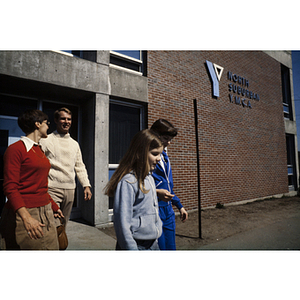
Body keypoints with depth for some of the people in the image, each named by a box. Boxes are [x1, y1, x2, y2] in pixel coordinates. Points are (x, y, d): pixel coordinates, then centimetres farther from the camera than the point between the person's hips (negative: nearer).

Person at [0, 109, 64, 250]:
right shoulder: (16, 149, -9)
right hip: (23, 213, -7)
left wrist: (54, 206, 25)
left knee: (50, 247, 8)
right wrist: (26, 217, -25)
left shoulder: (40, 151, 15)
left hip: (45, 213, 7)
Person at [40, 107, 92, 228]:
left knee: (63, 225, 13)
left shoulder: (74, 144, 16)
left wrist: (86, 185, 9)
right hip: (52, 188, -5)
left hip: (70, 189, 5)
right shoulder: (46, 141, 1)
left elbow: (80, 166, 18)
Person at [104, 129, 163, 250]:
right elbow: (123, 224, -21)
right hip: (137, 244, -7)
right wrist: (131, 247, -19)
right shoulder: (128, 182, -21)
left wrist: (155, 240, 17)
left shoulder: (149, 178, 6)